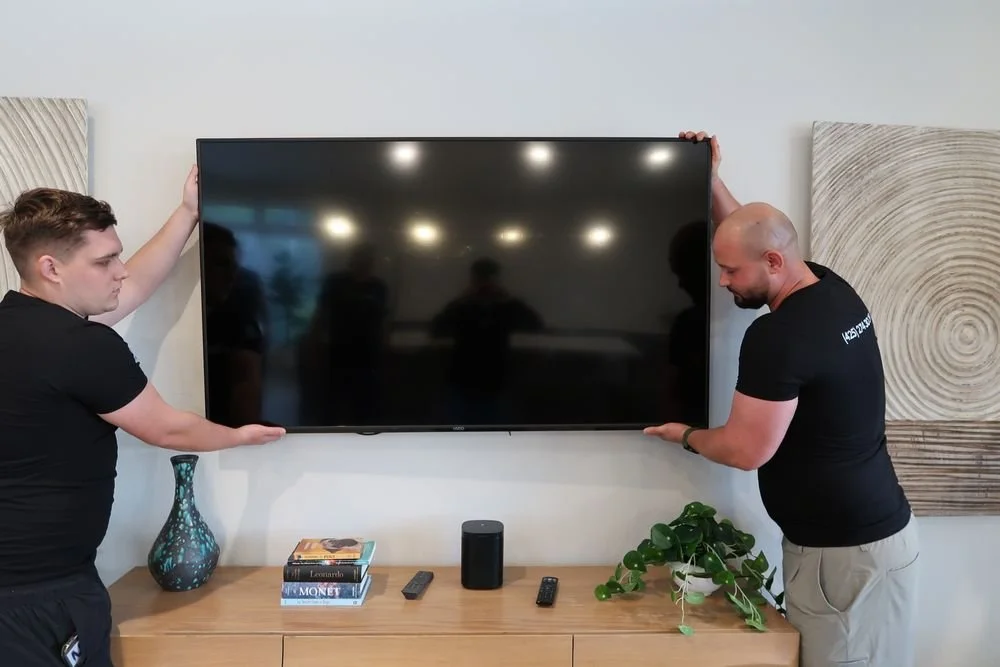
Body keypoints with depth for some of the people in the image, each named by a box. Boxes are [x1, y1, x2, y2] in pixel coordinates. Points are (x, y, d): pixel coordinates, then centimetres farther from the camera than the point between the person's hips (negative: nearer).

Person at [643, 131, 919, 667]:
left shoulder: (778, 337, -26)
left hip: (845, 549, -10)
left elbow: (745, 450, -20)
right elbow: (752, 238, 18)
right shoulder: (833, 290, 2)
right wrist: (711, 180, 15)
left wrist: (685, 435, -1)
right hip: (871, 528, 10)